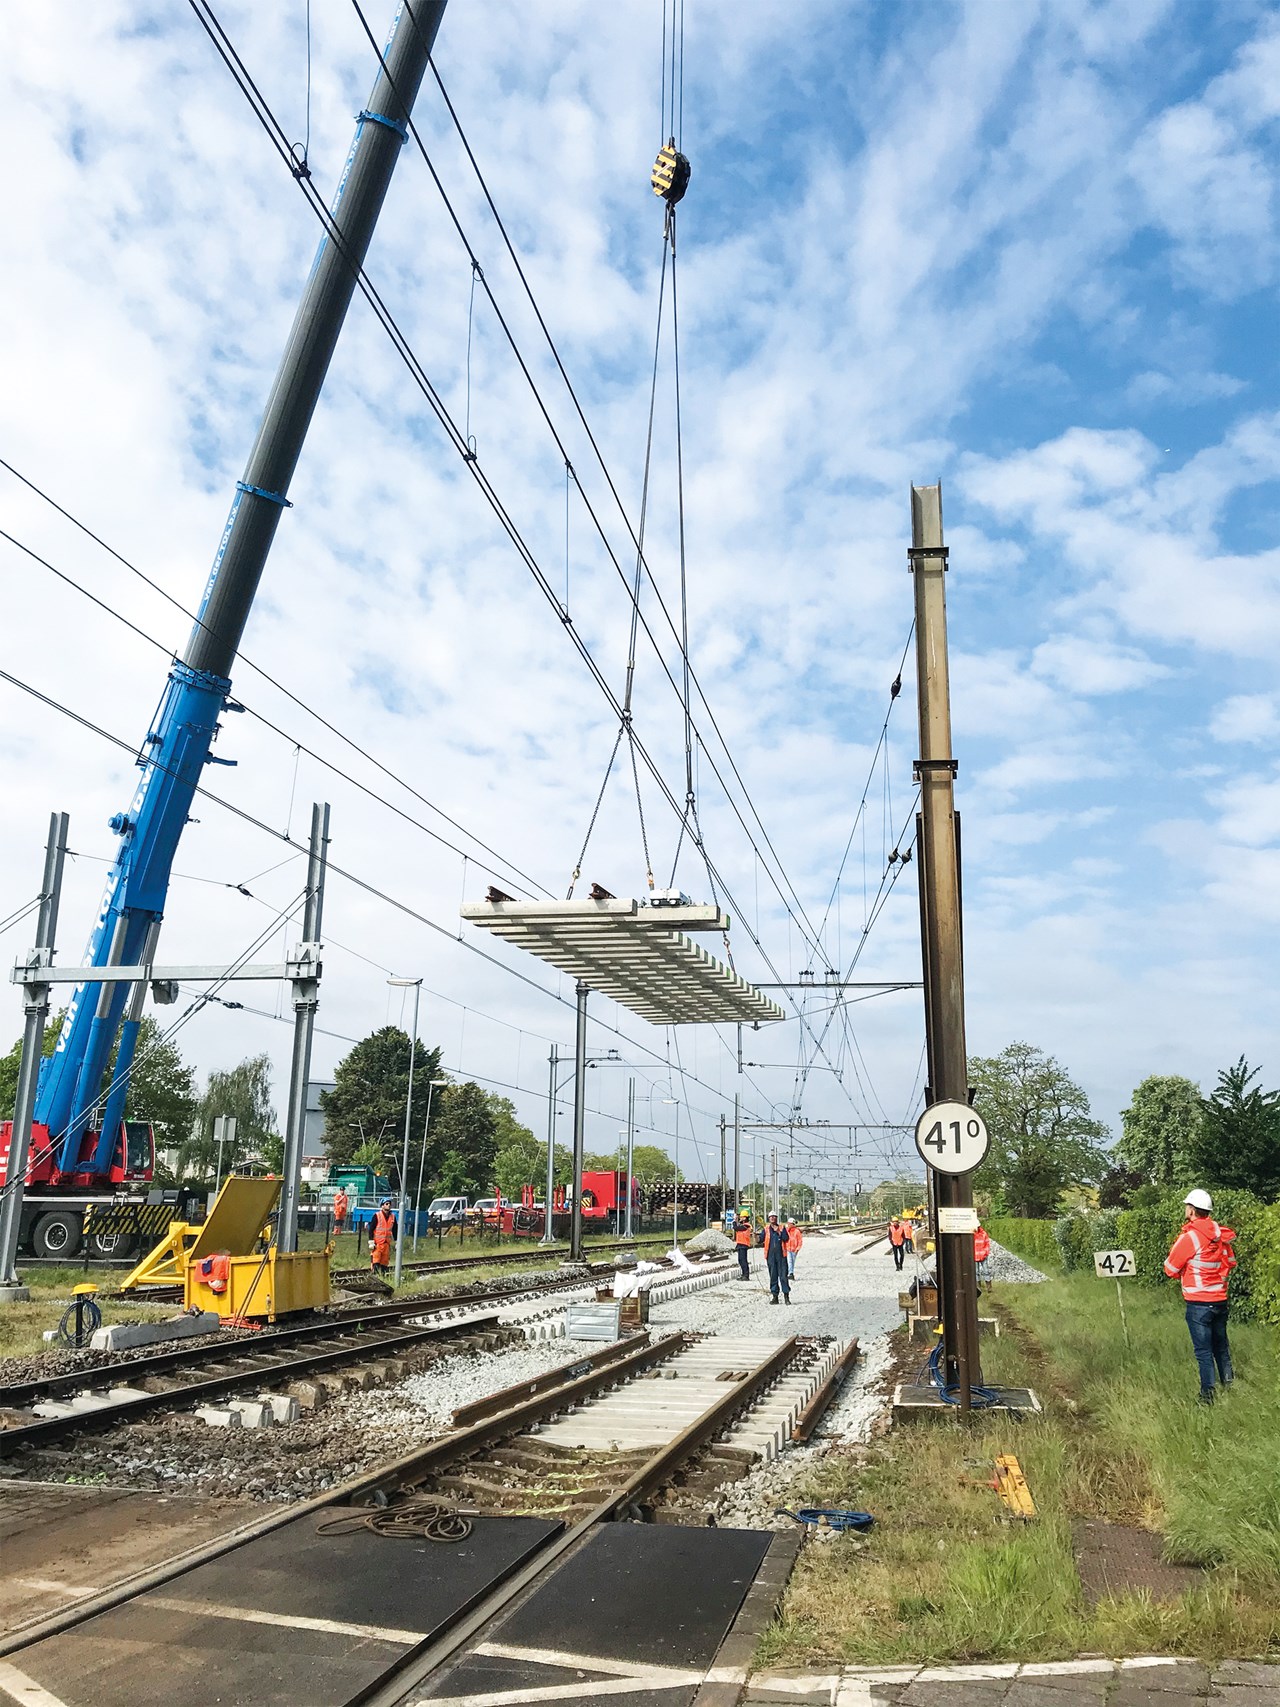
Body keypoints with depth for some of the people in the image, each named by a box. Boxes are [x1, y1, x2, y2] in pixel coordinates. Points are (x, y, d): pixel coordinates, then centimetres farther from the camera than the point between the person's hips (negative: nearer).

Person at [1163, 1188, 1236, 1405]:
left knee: (1203, 1351, 1)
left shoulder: (1189, 1237, -18)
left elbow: (1170, 1269, -10)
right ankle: (1229, 1385, 27)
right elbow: (1230, 1263, 15)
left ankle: (1207, 1395, 4)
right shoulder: (1221, 1234, 1)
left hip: (1199, 1303, -6)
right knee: (1221, 1346, 20)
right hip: (1221, 1300, 6)